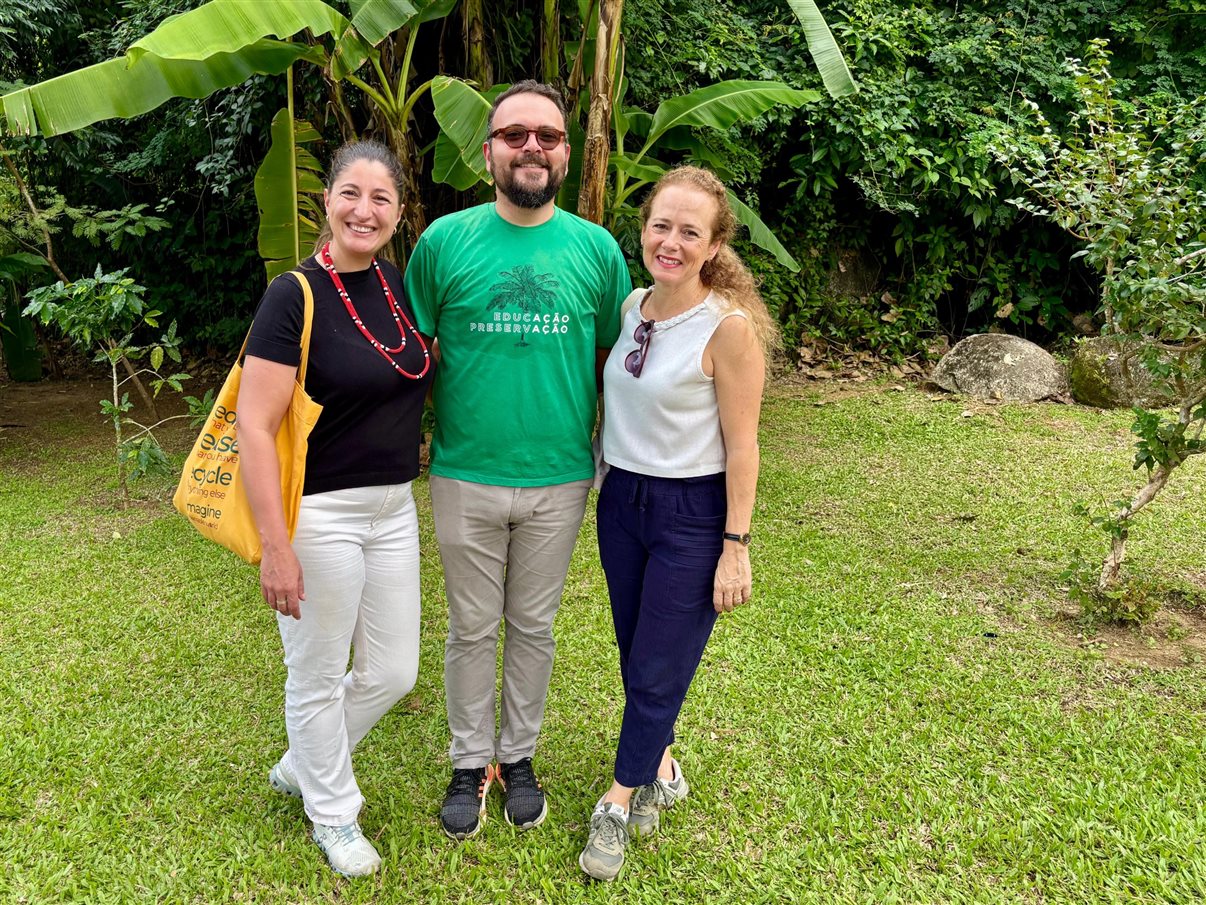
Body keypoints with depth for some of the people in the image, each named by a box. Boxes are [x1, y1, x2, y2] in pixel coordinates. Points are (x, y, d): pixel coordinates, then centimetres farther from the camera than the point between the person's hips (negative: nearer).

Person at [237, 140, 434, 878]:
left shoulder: (396, 284, 5)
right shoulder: (296, 295, -15)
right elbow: (255, 426, -18)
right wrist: (276, 546, -21)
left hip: (394, 507, 7)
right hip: (318, 513, -7)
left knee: (393, 672, 15)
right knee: (319, 676, 11)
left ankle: (301, 768, 41)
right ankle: (333, 812, 36)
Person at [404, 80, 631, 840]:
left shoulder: (596, 249, -1)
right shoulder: (445, 240, -4)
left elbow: (614, 360, 7)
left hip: (559, 479, 1)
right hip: (465, 476, -1)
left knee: (534, 627, 16)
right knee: (473, 628, 13)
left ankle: (519, 754, 36)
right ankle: (471, 762, 33)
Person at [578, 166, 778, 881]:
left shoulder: (729, 326, -17)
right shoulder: (632, 306, 2)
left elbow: (741, 446, -14)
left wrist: (736, 547, -13)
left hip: (693, 513, -6)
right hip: (622, 500, 6)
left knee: (657, 672, 6)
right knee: (634, 657, 18)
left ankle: (619, 800, 27)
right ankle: (661, 768, 42)